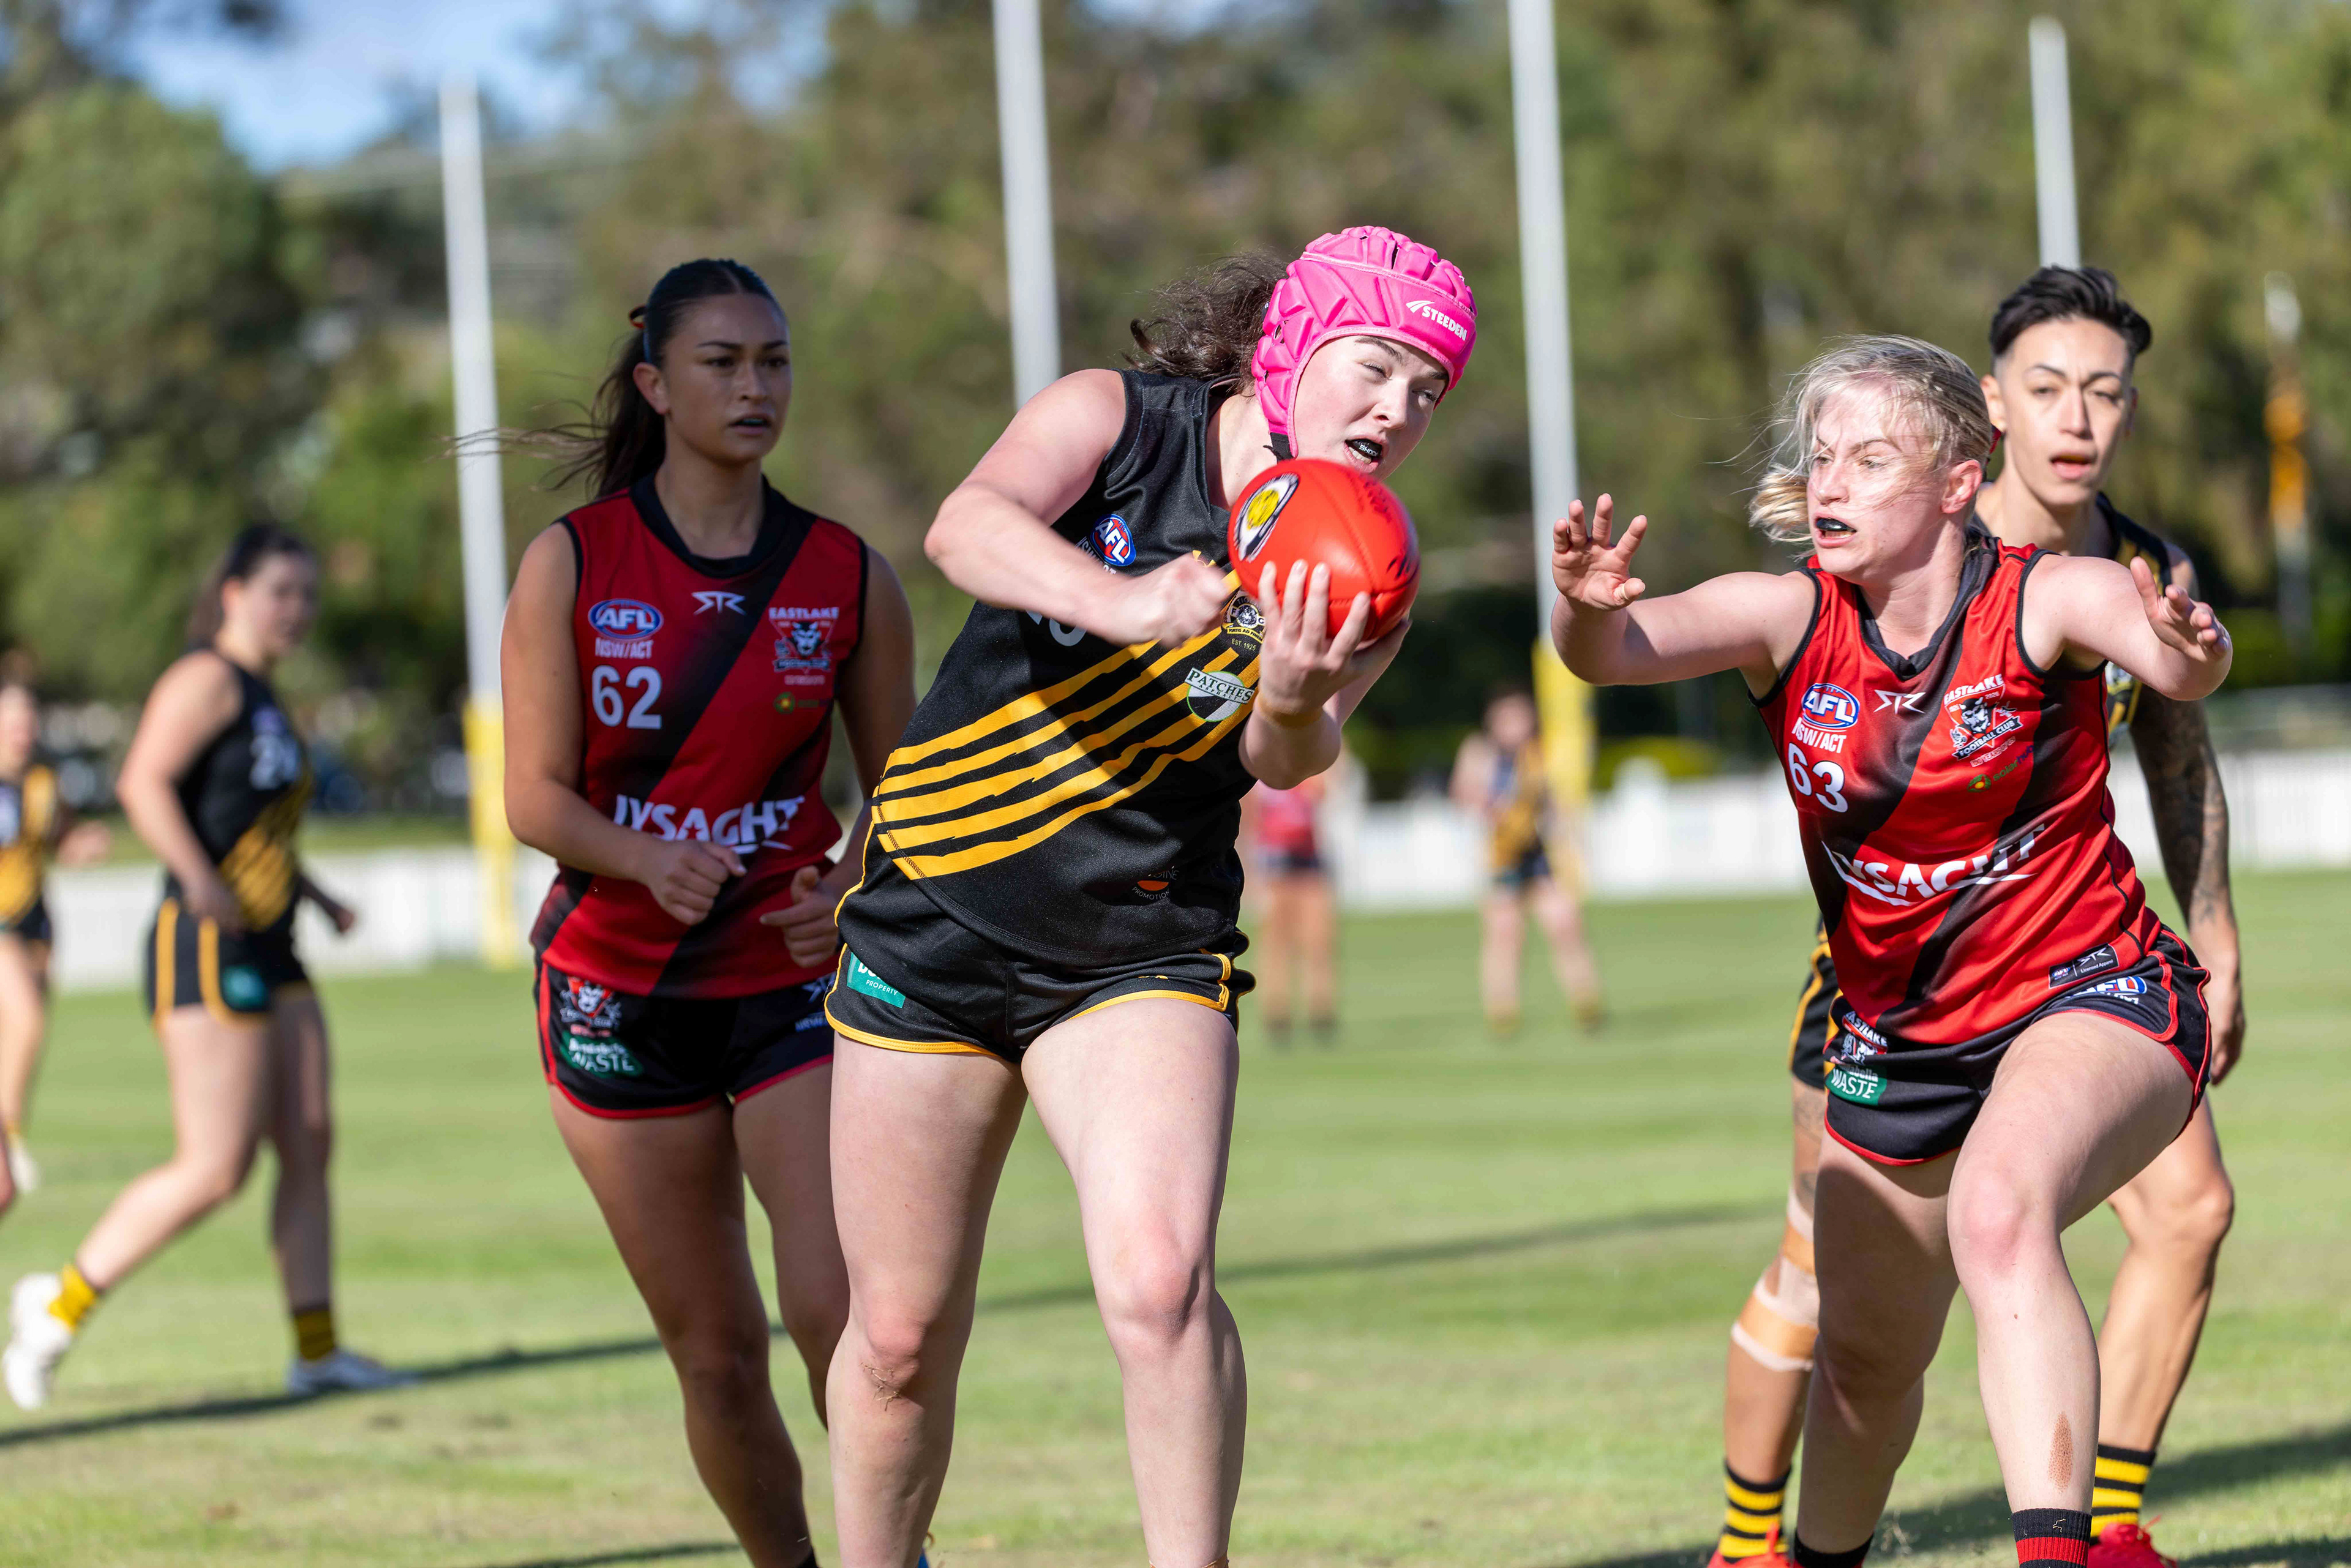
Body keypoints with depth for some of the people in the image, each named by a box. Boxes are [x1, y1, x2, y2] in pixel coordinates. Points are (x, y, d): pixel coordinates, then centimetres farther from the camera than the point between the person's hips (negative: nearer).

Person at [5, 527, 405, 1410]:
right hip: (208, 950, -10)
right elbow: (144, 782, -22)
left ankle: (317, 1350, 10)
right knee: (216, 1168, -12)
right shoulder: (208, 679, -9)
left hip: (267, 955, 10)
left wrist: (312, 893, 24)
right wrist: (201, 880, -31)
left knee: (309, 1147, 6)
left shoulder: (261, 696, 20)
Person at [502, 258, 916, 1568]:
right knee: (716, 1354, 4)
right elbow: (537, 795, -5)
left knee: (839, 1305, -19)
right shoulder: (572, 564, -2)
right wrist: (649, 858, -25)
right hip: (619, 996, 0)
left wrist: (852, 888, -11)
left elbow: (898, 785, 10)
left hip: (793, 985, 0)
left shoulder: (851, 577, 2)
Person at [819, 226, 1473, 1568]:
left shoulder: (1355, 583, 0)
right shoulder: (1114, 420, -7)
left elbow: (1283, 764, -16)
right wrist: (1119, 602, -47)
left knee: (1162, 1285, -24)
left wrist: (1294, 704, -40)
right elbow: (969, 525, -28)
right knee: (900, 1343, 5)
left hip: (1144, 949, 1)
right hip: (936, 919, -1)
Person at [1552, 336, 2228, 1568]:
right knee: (1865, 1353, 18)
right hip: (1899, 1040, 5)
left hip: (2092, 1002, -5)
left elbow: (2175, 666, -37)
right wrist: (1590, 609, -49)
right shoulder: (1790, 619, -9)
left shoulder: (2045, 599, -17)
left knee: (2000, 1211, -36)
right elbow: (1616, 652, -25)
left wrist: (2188, 649, -62)